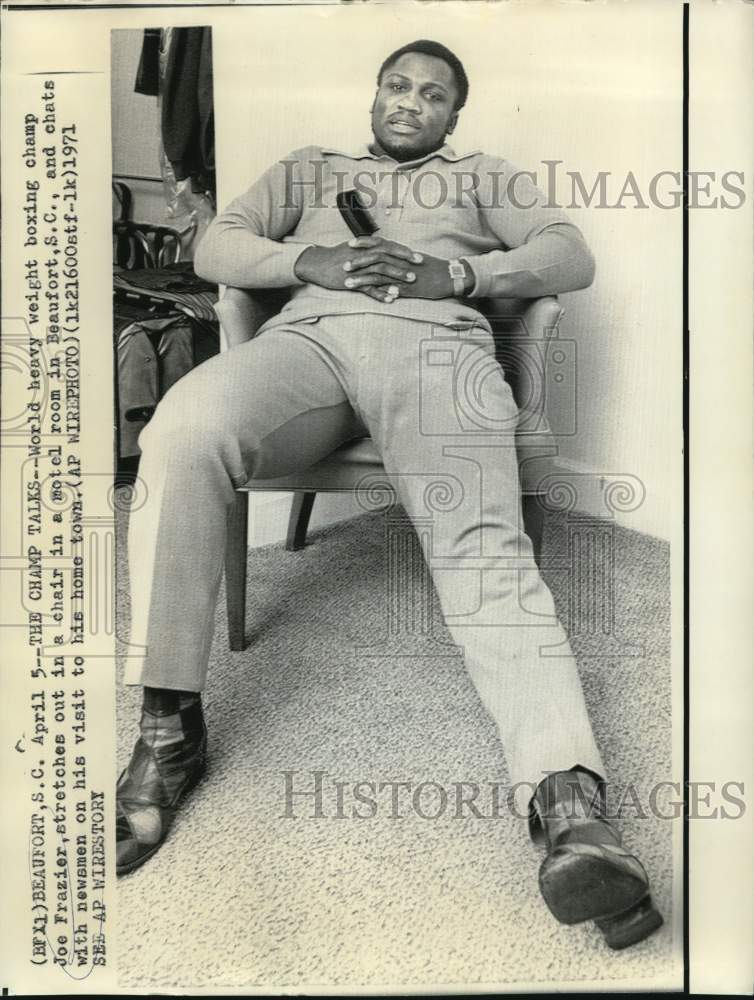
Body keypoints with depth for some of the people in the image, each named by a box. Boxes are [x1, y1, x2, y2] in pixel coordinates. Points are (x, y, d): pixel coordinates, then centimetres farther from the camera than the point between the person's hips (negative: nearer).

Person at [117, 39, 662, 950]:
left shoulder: (483, 177, 33)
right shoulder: (309, 168, 36)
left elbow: (572, 256, 16)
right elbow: (215, 246, 21)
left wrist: (453, 272, -3)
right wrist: (309, 261, 0)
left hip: (436, 341, -1)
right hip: (308, 333, 1)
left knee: (482, 545, -30)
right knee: (182, 433, -33)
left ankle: (567, 799, -47)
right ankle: (168, 727, -27)